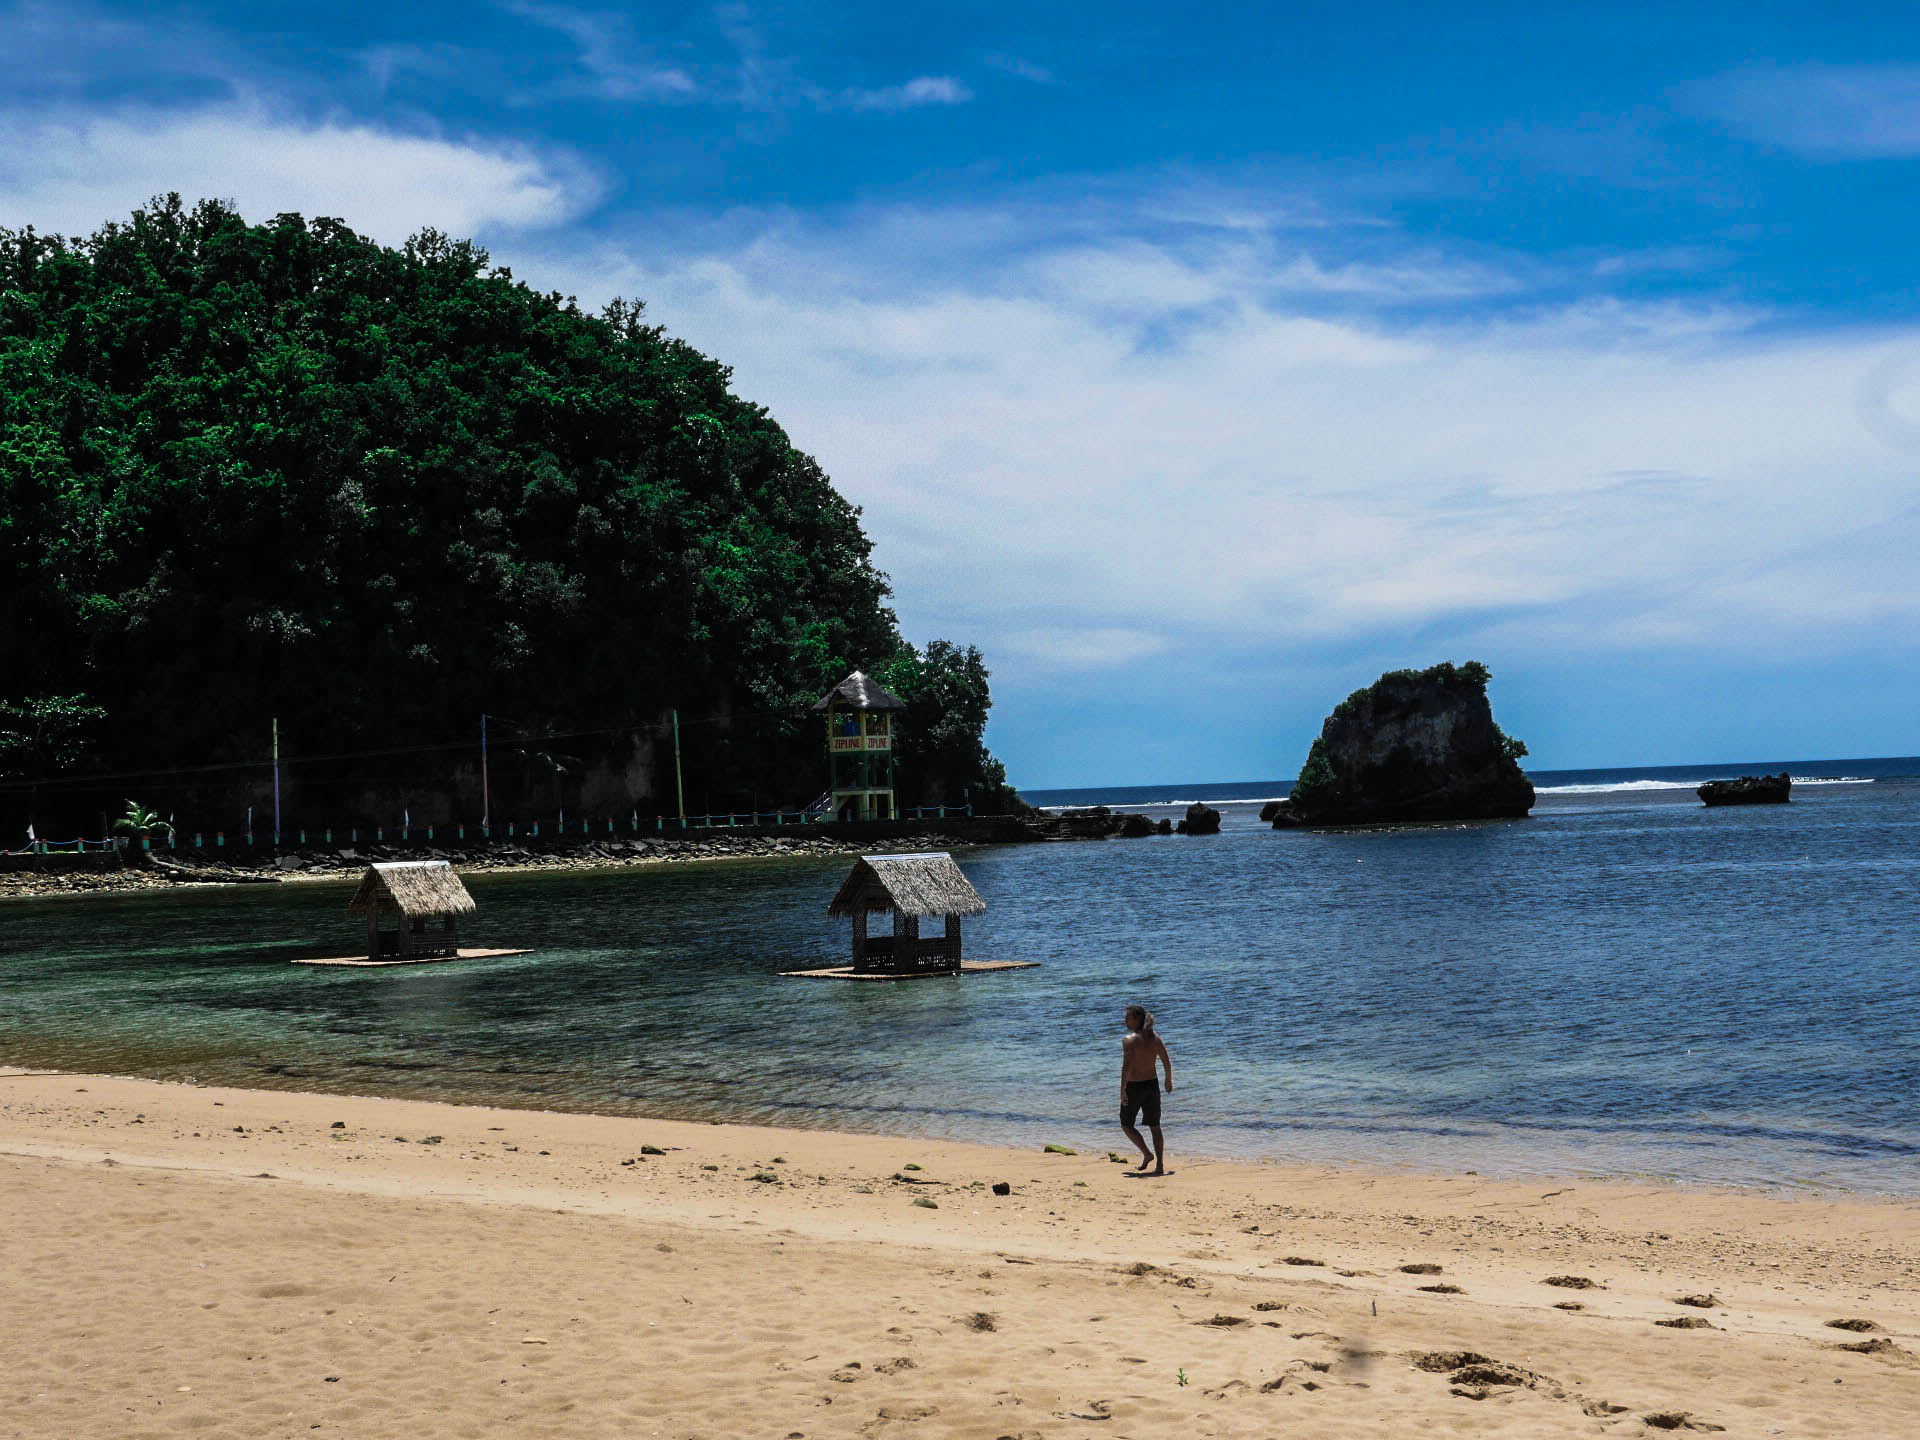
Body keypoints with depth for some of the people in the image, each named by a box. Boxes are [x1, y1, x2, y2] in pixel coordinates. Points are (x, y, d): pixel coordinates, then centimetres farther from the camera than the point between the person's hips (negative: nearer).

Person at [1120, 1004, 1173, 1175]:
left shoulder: (1129, 1039, -16)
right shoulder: (1155, 1037, 2)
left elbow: (1127, 1066, -24)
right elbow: (1167, 1061, 7)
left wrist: (1122, 1089, -23)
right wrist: (1169, 1081, 21)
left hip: (1134, 1087, -5)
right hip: (1152, 1084, 5)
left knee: (1126, 1125, 14)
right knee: (1155, 1127, 13)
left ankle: (1147, 1154, 1)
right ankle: (1160, 1165, 10)